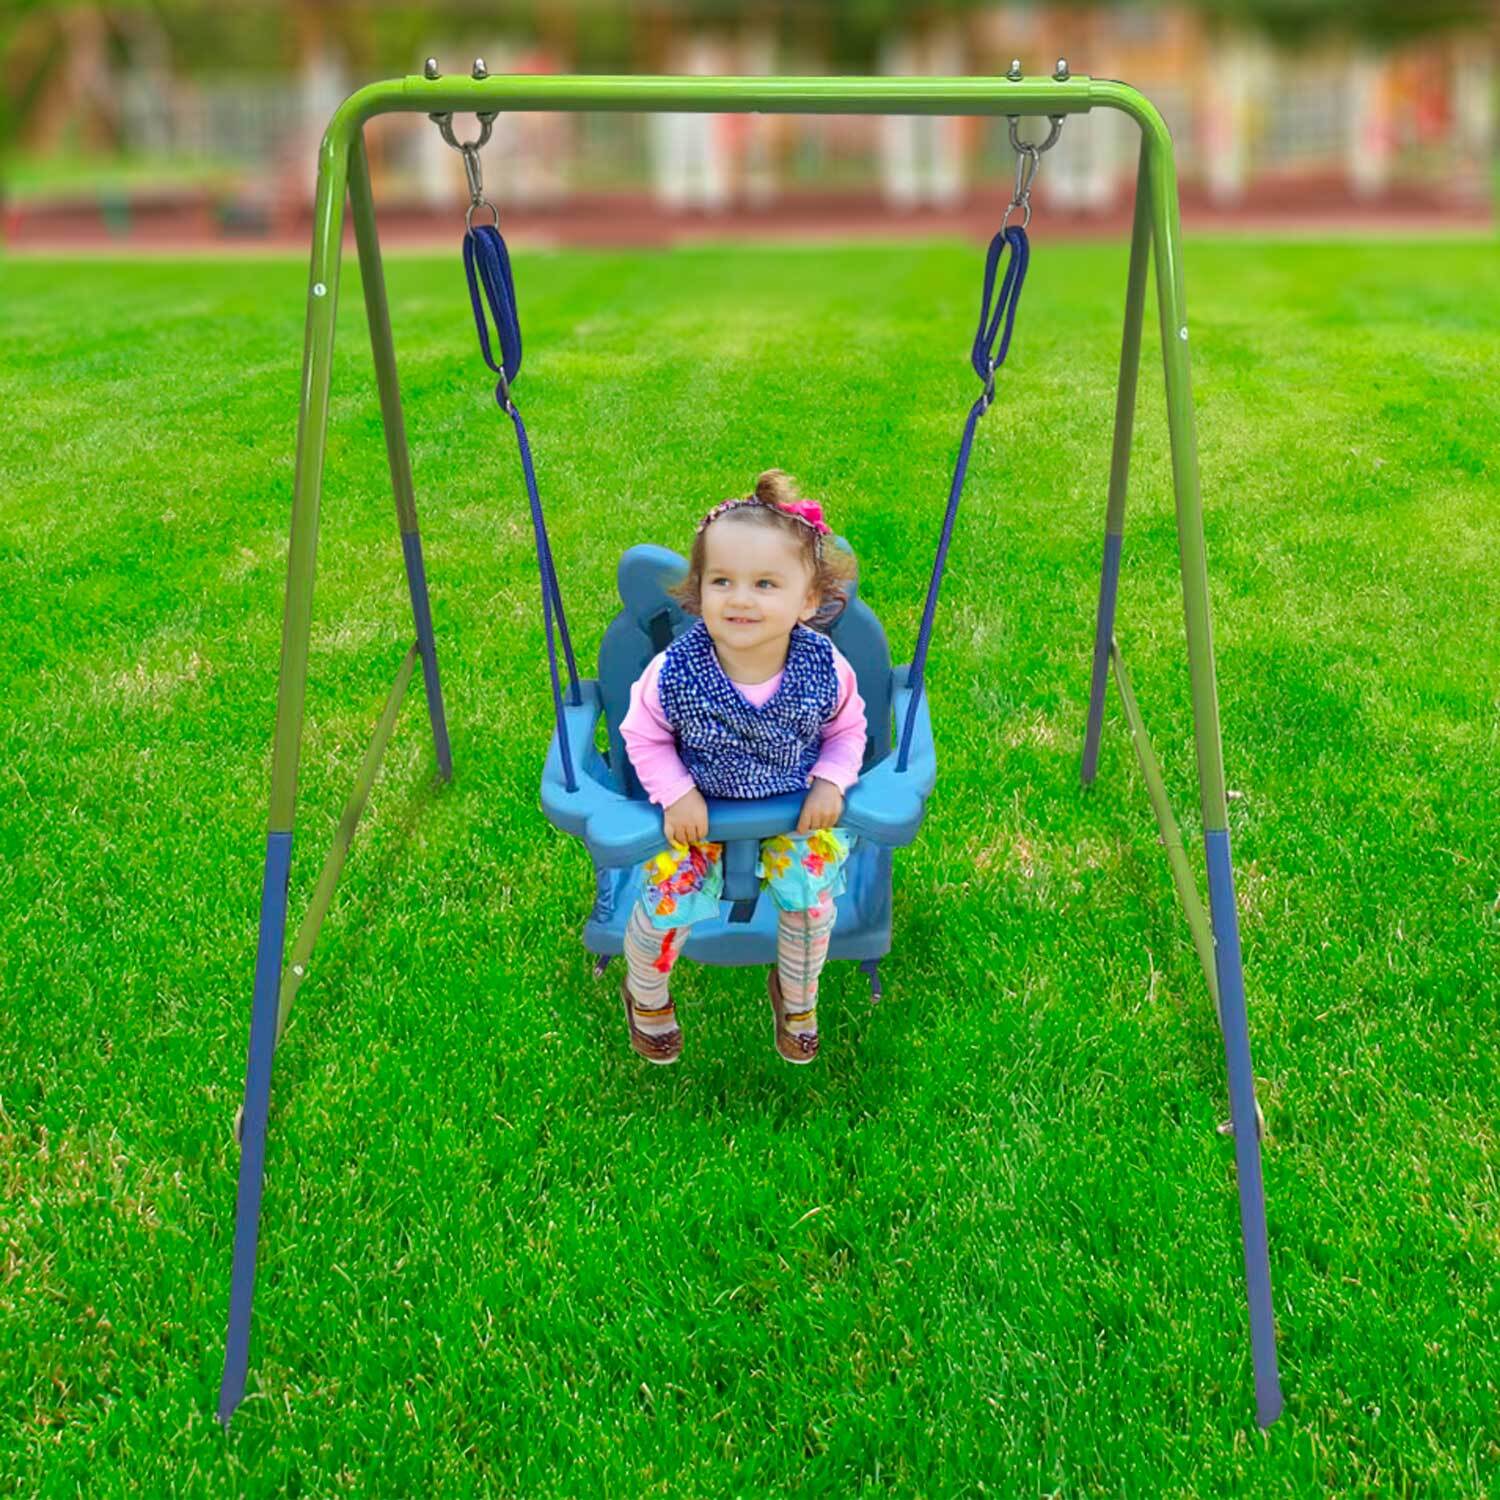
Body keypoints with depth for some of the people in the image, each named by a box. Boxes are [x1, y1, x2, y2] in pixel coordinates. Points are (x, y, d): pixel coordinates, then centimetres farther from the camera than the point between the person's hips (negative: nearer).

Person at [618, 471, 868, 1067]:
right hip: (697, 807, -1)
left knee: (809, 894, -12)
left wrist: (830, 782, -17)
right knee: (670, 896, -12)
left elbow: (847, 730, -2)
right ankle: (645, 994, 25)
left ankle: (796, 996, 25)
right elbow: (643, 737, -8)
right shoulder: (674, 672, -27)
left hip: (797, 808, 1)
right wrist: (675, 793, -19)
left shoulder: (826, 671, -23)